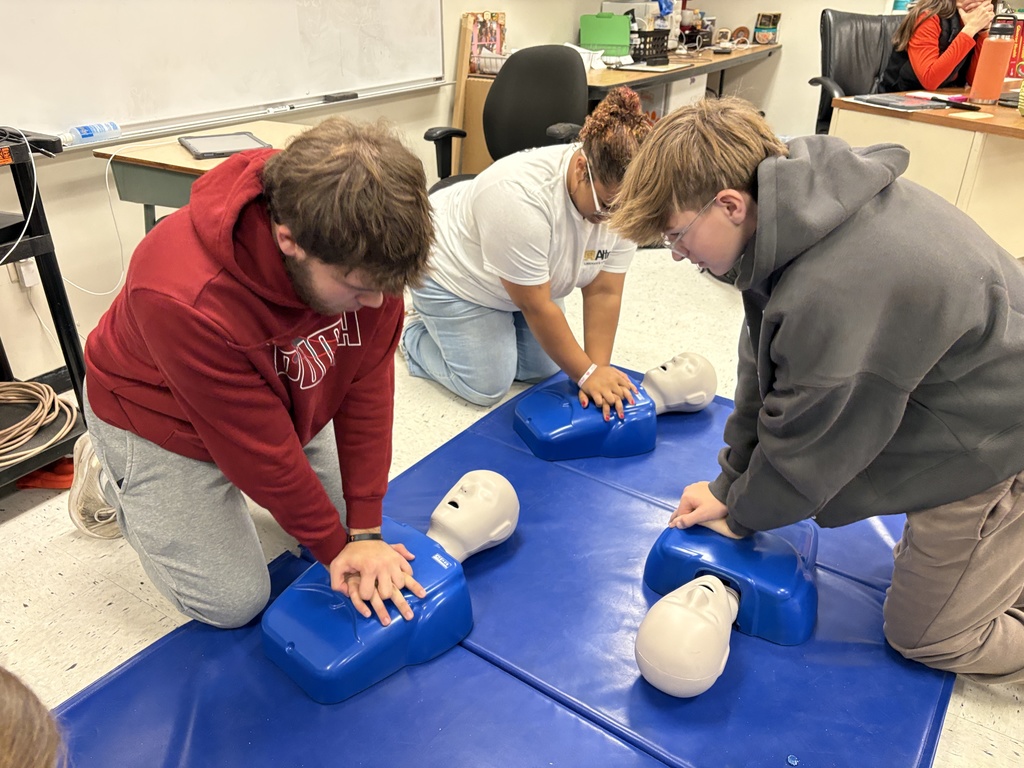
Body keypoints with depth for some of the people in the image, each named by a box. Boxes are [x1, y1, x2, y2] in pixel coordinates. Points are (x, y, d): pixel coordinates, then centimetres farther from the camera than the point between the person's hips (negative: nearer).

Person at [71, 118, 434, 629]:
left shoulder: (363, 252, -27)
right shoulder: (185, 299, -41)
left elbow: (368, 384, -19)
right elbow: (261, 453, -30)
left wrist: (365, 530, -18)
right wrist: (334, 546, -17)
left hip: (284, 400, 5)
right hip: (167, 425, -5)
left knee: (346, 519, 8)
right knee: (234, 601, -2)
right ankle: (109, 472, 16)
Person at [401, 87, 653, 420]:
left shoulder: (621, 196, -20)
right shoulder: (520, 196, -40)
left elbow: (603, 292, -16)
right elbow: (535, 307, -32)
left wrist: (599, 370, -20)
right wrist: (586, 374, -25)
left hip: (525, 279, 7)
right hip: (454, 271, -6)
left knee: (543, 368, 4)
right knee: (486, 386, -8)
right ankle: (415, 336, 15)